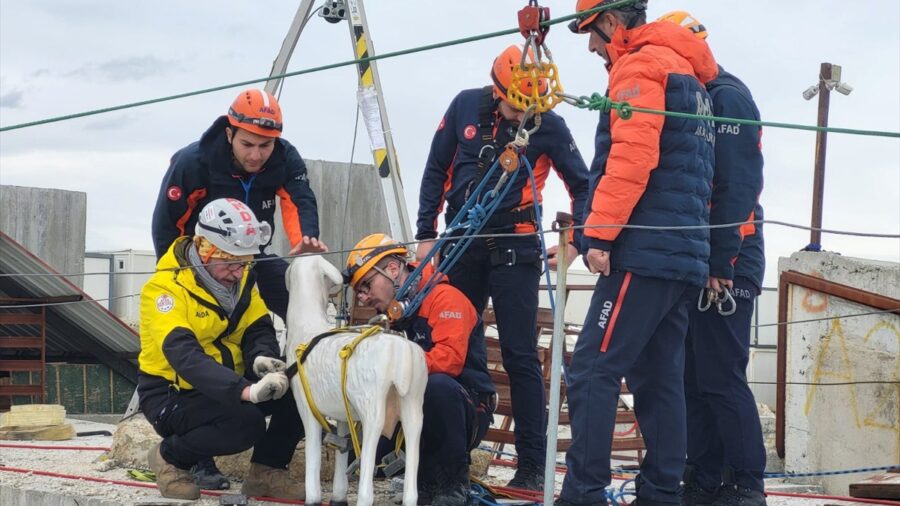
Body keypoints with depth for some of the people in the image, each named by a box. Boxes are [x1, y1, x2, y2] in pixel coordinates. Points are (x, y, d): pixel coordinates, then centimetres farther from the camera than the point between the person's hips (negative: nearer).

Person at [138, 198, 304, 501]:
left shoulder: (241, 279, 2)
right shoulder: (166, 287, -23)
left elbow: (258, 330, 1)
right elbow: (185, 357, -35)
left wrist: (262, 358, -26)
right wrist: (245, 390, -48)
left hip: (226, 384, 7)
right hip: (172, 394, -7)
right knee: (245, 423, -33)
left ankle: (266, 471, 2)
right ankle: (170, 458, -5)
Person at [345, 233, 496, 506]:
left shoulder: (444, 298, -13)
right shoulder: (389, 315, 12)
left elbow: (449, 358, -29)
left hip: (466, 415, -7)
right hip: (419, 420, 7)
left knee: (438, 384, -37)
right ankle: (428, 481, 1)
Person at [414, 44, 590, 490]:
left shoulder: (549, 126, -7)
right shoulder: (466, 107, 0)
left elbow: (582, 186, 3)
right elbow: (436, 171, 8)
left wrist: (575, 243, -9)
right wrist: (425, 234, 5)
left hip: (513, 249, -3)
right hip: (462, 246, 4)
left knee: (519, 356, -5)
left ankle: (532, 465, -1)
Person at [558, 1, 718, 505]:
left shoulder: (641, 65, -5)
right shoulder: (690, 74, 25)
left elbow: (631, 157, -18)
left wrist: (599, 233, -19)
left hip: (645, 252, -10)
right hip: (687, 256, 10)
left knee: (593, 372, -11)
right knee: (658, 379, 9)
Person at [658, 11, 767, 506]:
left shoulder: (728, 98, -8)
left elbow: (735, 186, -17)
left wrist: (720, 262, -21)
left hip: (726, 265, -9)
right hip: (698, 264, 9)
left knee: (721, 380, -9)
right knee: (695, 378, 8)